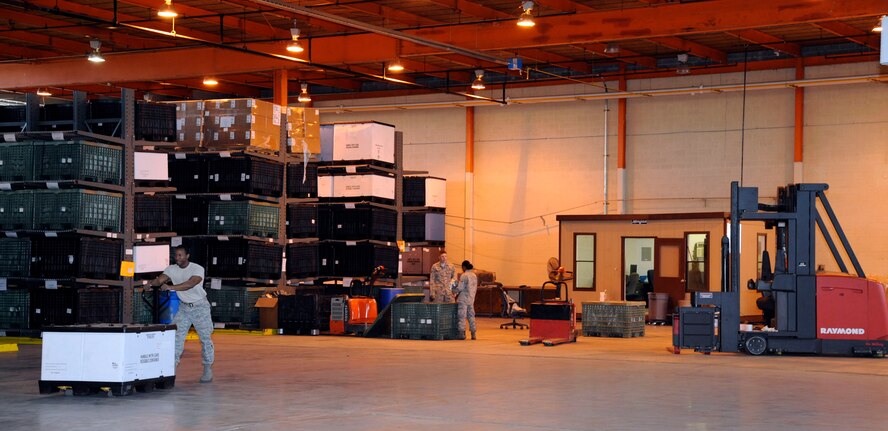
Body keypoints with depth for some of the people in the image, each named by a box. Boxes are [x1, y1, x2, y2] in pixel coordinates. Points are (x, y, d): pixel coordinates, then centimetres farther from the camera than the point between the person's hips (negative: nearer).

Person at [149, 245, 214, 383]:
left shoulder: (197, 269, -20)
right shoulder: (172, 269, -5)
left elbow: (190, 284, -35)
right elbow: (160, 280, -18)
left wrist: (171, 287, -46)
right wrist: (150, 284, -41)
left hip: (200, 306, -4)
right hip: (183, 307, 4)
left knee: (205, 338, 1)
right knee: (177, 337, -5)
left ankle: (208, 370, 11)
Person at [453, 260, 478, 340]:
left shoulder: (464, 275, -12)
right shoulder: (474, 276, 10)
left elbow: (460, 288, -14)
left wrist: (455, 291, 4)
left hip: (463, 299, -7)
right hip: (471, 299, 7)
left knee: (462, 316, -3)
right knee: (471, 316, 11)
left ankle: (462, 333, -6)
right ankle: (473, 334, 11)